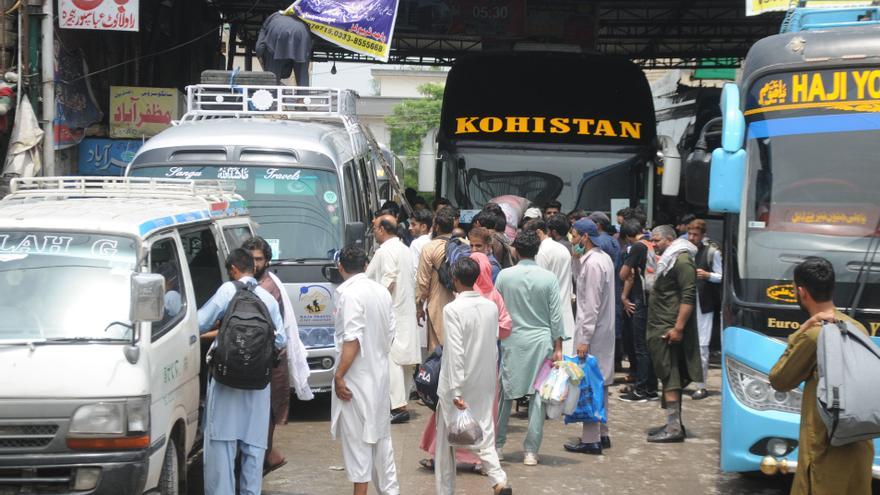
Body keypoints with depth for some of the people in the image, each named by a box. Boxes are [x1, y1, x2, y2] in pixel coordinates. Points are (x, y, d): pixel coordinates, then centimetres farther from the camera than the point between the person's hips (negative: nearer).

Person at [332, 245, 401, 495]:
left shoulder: (350, 293, -16)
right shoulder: (382, 291, 7)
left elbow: (353, 339, -21)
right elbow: (389, 333, 10)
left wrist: (339, 375, -17)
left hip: (357, 377, -8)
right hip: (380, 373, 8)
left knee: (357, 438, -2)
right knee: (381, 435, 16)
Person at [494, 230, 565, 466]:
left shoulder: (504, 276, -4)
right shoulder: (549, 278, -4)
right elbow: (555, 315, -2)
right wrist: (557, 347, 4)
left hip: (512, 342, 1)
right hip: (541, 341, 0)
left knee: (505, 393, 12)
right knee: (538, 396, 4)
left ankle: (497, 445, 18)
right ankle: (531, 451, 5)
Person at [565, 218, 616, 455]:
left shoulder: (592, 263, -18)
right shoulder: (604, 258, 12)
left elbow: (591, 304, -22)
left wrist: (584, 338, -22)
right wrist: (577, 261, 7)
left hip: (592, 331, -10)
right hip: (604, 329, 10)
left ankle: (591, 439, -4)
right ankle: (602, 433, 23)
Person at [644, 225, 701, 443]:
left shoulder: (682, 260, -12)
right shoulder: (669, 260, 20)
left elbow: (688, 296, -19)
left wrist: (678, 328, -24)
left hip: (669, 329, -10)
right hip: (660, 327, 10)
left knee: (670, 377, -10)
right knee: (670, 376, 12)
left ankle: (674, 427, -11)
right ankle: (674, 423, 18)